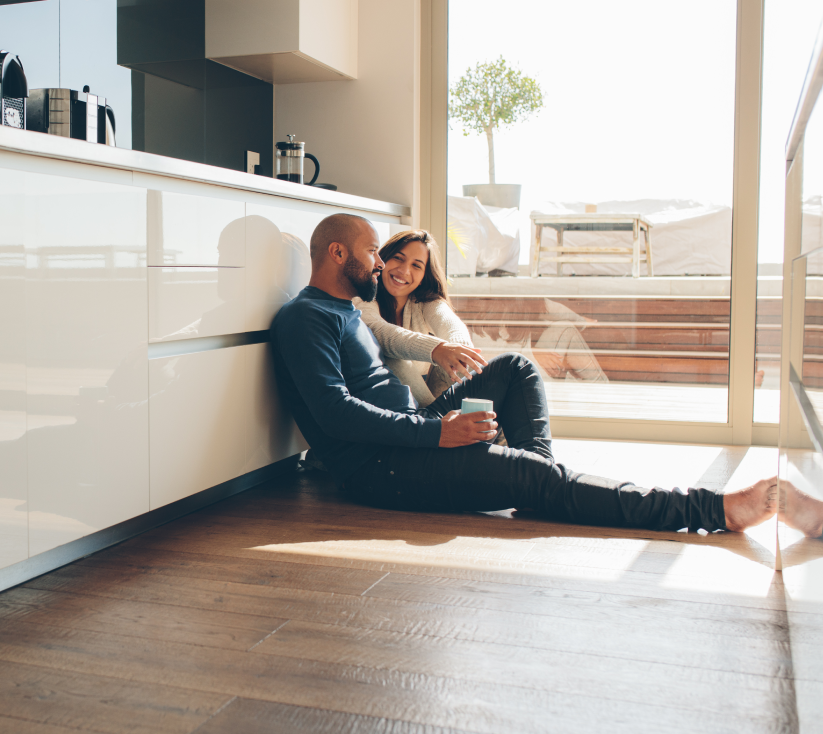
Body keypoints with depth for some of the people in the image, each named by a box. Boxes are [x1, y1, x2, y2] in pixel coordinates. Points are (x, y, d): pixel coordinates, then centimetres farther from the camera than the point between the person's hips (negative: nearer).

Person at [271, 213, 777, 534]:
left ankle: (541, 469, -8)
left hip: (415, 435, 11)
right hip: (380, 469, -11)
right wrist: (435, 431, -26)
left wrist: (441, 351, 11)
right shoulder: (306, 318, -11)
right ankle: (714, 511, -25)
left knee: (516, 368, 13)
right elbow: (335, 410, -23)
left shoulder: (345, 311, 21)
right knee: (538, 480, -23)